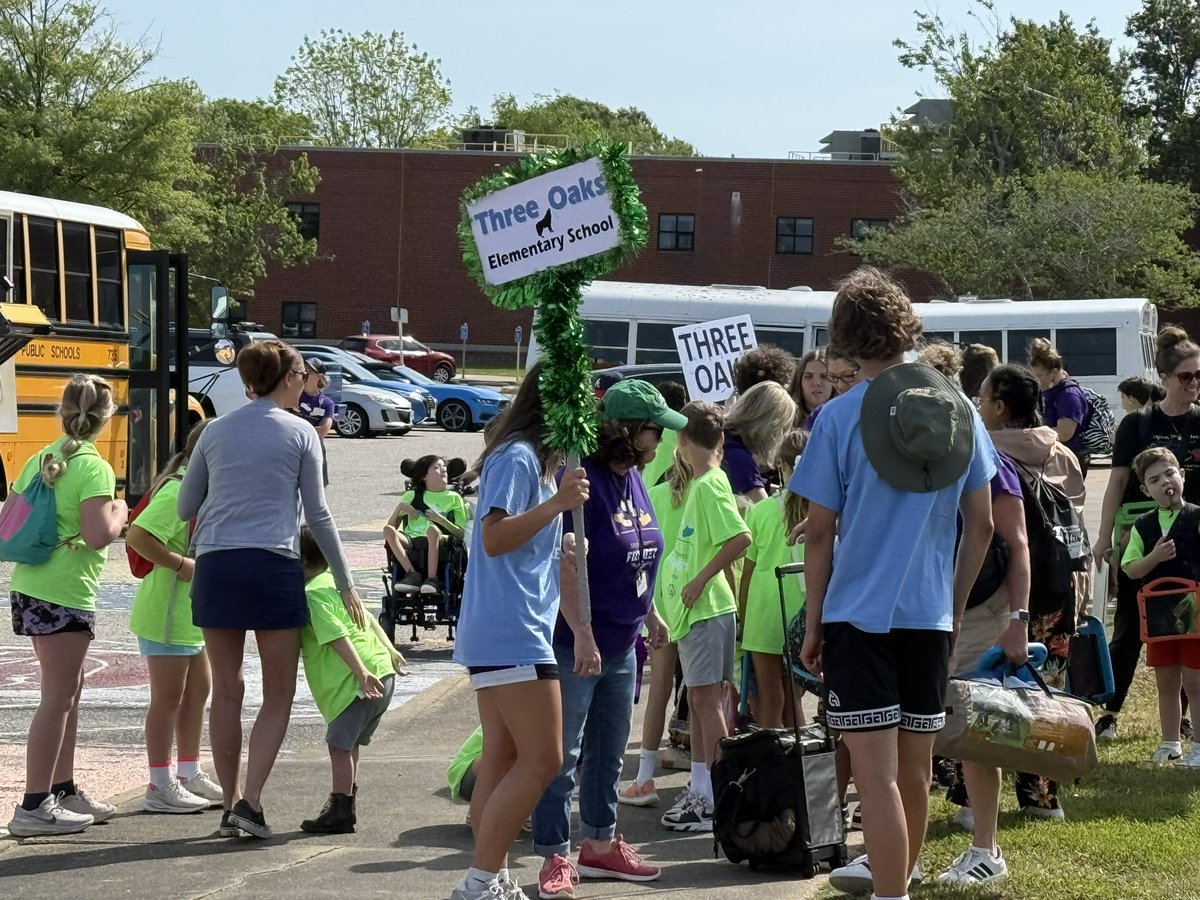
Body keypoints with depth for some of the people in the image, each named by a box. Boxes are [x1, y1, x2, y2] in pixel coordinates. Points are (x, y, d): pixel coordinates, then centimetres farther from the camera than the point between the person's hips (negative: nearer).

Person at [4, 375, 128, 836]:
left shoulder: (41, 459, 11)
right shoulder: (94, 468, -14)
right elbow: (99, 535, -24)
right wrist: (119, 513, -5)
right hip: (64, 594, -9)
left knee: (69, 689, 19)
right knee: (57, 697, -5)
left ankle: (64, 790, 25)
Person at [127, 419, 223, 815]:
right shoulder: (178, 493, -20)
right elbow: (137, 536, -29)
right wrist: (181, 564, -25)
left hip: (191, 614, 10)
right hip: (167, 614, -10)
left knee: (197, 689, 17)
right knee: (168, 698, -3)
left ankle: (189, 775, 28)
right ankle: (160, 787, 4)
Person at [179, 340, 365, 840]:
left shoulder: (215, 432, 12)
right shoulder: (299, 433, 3)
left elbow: (186, 508, 15)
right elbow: (318, 515, 3)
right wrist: (345, 583, 9)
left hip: (214, 568, 3)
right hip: (273, 568, -3)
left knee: (227, 691, 9)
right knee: (278, 694, 5)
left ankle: (230, 805, 12)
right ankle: (250, 800, -8)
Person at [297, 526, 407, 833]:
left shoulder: (312, 595, -11)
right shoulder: (335, 583, 20)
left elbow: (338, 636, -20)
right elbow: (368, 619, 25)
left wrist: (361, 673, -24)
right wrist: (389, 650, 29)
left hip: (355, 681, -10)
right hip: (382, 669, 10)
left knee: (339, 743, -5)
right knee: (347, 743, 19)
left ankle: (341, 811, -2)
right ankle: (344, 803, 27)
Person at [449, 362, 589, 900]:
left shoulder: (539, 459, 21)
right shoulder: (517, 458, -12)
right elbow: (494, 537, -22)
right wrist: (557, 503, -26)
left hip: (502, 634, 11)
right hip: (511, 633, -11)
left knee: (503, 759, 10)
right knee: (542, 760, -11)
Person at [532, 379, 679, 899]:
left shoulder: (632, 479, 9)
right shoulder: (584, 479, -19)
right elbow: (565, 564, -24)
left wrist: (649, 614, 24)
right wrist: (582, 635, -26)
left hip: (621, 644, 9)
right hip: (576, 644, -9)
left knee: (609, 752, 18)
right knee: (562, 755, -1)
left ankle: (600, 846, 30)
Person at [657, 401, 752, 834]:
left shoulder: (710, 485, -15)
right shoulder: (700, 483, 13)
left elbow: (740, 538, -26)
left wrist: (699, 581, -21)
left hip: (708, 608, -10)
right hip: (693, 609, 10)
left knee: (706, 698, -7)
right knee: (697, 698, 13)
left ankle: (715, 801, -4)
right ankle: (699, 792, 19)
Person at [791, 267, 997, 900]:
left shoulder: (842, 417, -8)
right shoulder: (960, 411, 3)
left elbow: (820, 533, -6)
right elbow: (981, 525, 7)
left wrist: (813, 624, 3)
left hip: (859, 615, -5)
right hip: (931, 614, 5)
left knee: (876, 775, -5)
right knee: (915, 768, 18)